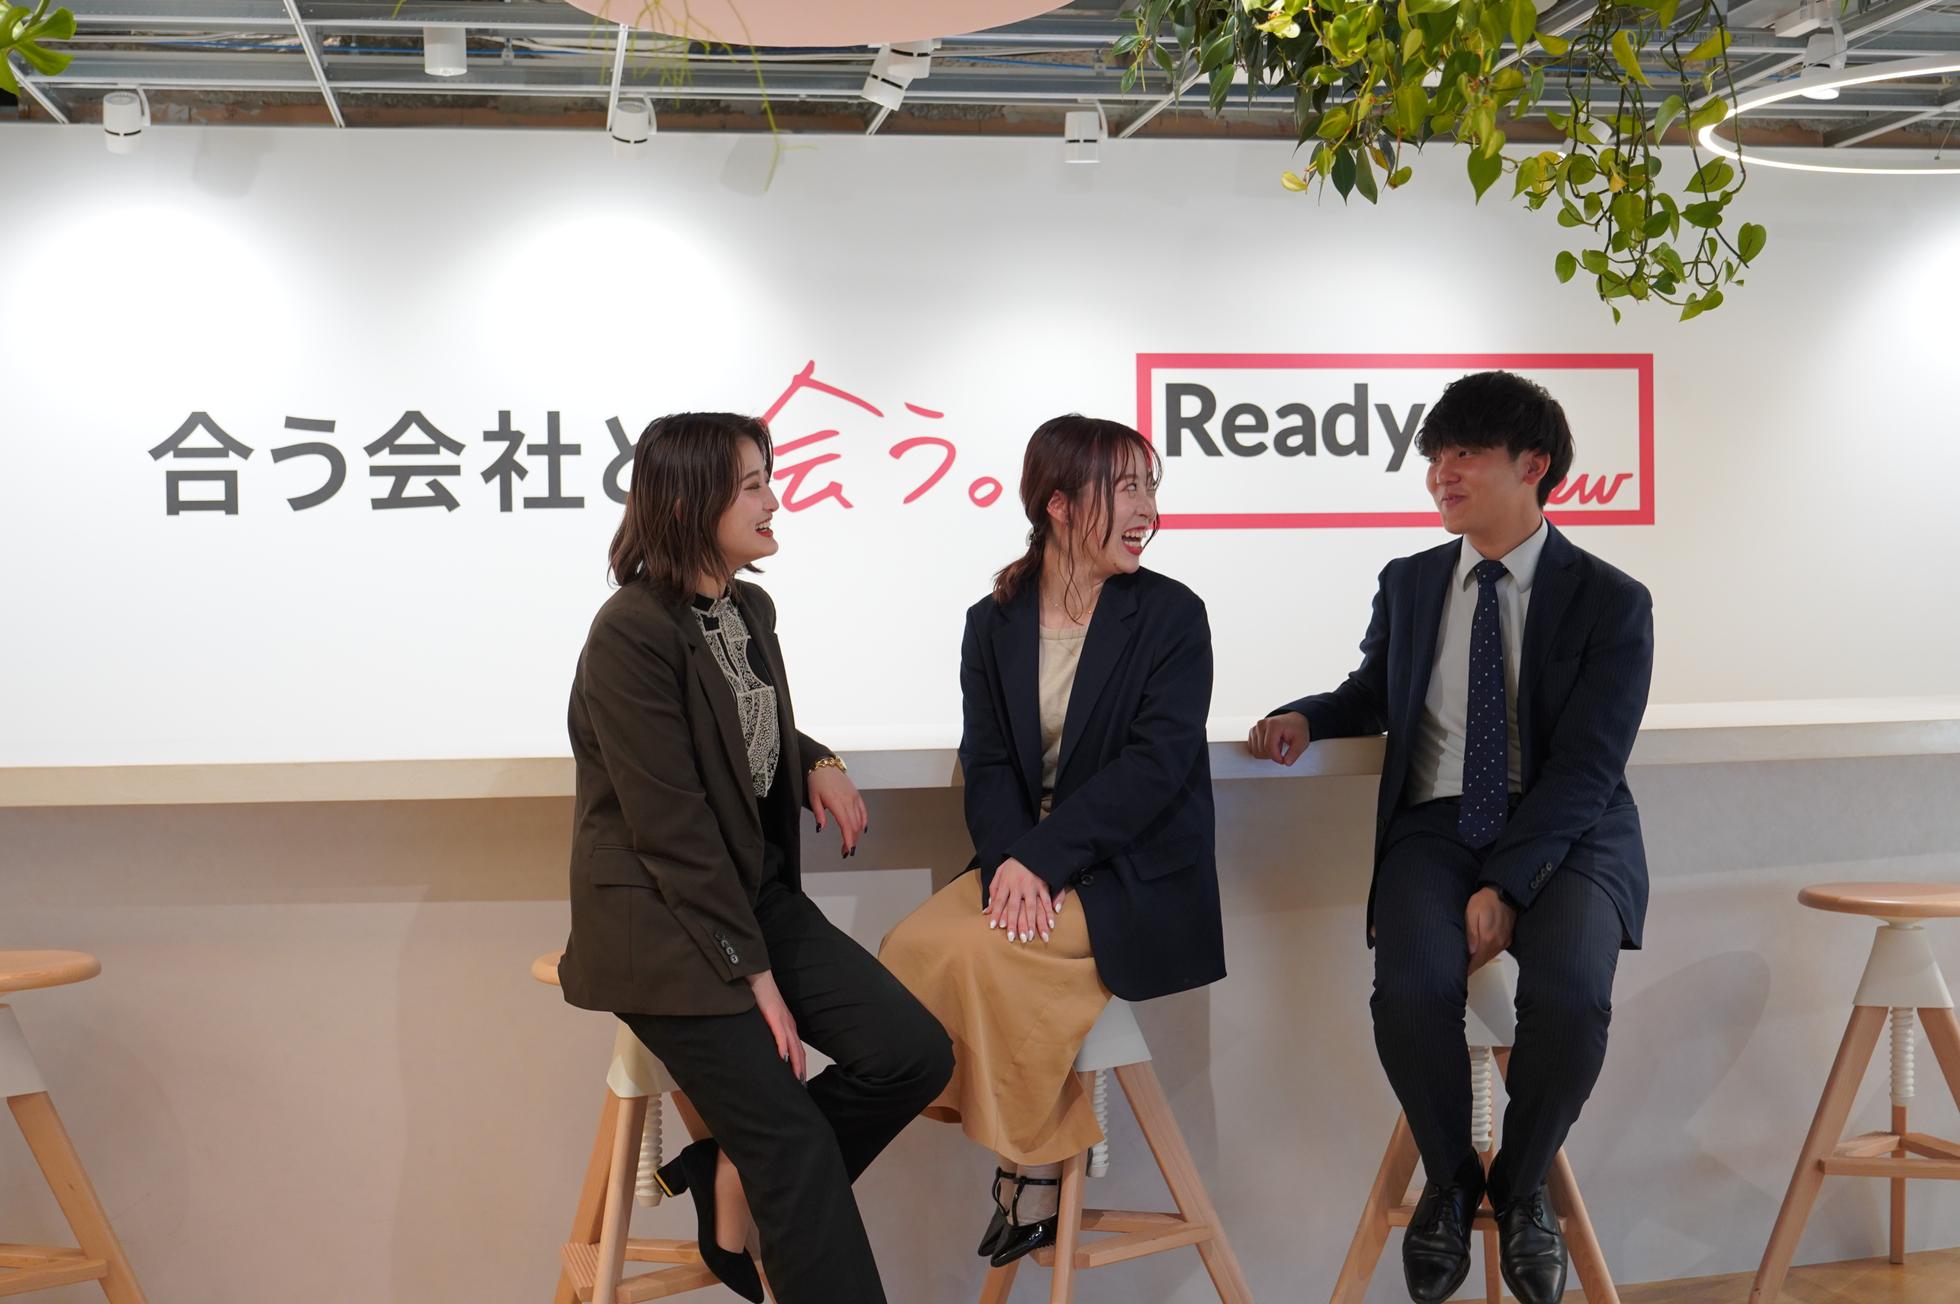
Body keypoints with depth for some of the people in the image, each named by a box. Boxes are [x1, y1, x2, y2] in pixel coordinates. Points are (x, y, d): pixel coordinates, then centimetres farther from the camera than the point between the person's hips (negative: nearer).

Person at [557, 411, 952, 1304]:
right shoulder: (632, 634, -18)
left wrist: (818, 764, 4)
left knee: (915, 1054, -7)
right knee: (798, 1139, -12)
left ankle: (734, 1174, 10)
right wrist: (752, 972, -17)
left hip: (759, 896, 8)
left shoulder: (751, 610, 7)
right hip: (663, 928, -8)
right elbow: (672, 827, -19)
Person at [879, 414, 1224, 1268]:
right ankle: (1028, 1146, -6)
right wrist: (1010, 860, -20)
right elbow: (988, 761, 1)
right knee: (911, 947, -22)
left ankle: (1035, 1165, -7)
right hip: (1022, 861, 5)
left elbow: (1155, 761, -13)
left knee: (976, 949, -27)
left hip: (1136, 878, -4)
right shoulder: (993, 622, 9)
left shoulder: (1171, 615, -3)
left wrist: (1043, 857, -22)